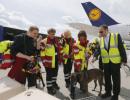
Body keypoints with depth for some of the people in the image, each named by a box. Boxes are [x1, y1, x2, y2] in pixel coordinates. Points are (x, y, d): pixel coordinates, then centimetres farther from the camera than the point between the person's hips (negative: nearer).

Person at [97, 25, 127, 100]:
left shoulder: (116, 36, -8)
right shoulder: (101, 39, 4)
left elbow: (121, 48, -8)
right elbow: (99, 49, 0)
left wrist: (124, 59, -9)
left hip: (115, 61, -4)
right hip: (106, 62, 4)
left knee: (116, 79, 8)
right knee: (107, 78, 15)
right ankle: (108, 92, 33)